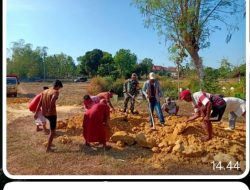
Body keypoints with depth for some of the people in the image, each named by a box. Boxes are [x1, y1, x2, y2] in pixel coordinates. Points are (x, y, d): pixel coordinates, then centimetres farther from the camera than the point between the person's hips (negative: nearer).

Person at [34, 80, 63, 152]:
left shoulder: (44, 91, 10)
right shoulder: (55, 92, -12)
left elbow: (40, 103, 9)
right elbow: (53, 99, -34)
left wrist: (36, 112, 12)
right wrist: (50, 108, -23)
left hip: (44, 114, 8)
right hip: (52, 113, -8)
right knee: (52, 131, 7)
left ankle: (50, 143, 38)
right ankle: (48, 148, 11)